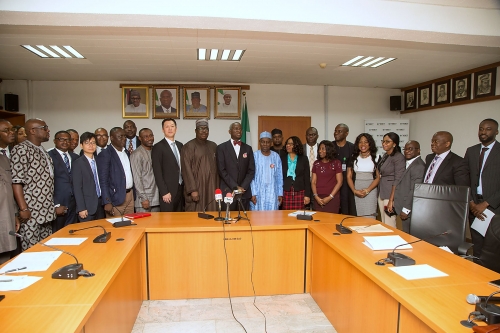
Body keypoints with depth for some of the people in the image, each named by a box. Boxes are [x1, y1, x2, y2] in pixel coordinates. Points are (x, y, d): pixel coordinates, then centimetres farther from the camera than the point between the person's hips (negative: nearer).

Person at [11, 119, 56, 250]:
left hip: (47, 212, 8)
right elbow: (16, 181, -16)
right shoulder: (21, 150, -10)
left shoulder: (43, 152, 15)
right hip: (31, 212, -8)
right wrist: (23, 209, -19)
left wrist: (52, 207, 15)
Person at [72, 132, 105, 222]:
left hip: (100, 204, 5)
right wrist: (81, 209, -14)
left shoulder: (98, 162, 13)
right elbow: (77, 188, -9)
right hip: (87, 207, -5)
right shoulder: (78, 163, -6)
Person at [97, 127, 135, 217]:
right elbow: (103, 180, -12)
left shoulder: (126, 152, 14)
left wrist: (133, 194, 13)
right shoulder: (105, 154, -8)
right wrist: (107, 202, -17)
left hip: (130, 195, 7)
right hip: (116, 198, -6)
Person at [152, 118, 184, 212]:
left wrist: (185, 187, 9)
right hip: (168, 190, -6)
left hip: (181, 189, 6)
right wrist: (164, 192, -16)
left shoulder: (180, 145, 12)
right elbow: (157, 172, -12)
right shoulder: (158, 147, -7)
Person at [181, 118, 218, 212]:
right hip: (196, 189, -5)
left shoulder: (213, 146, 12)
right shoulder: (188, 146, -5)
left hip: (211, 189, 5)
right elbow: (186, 170, -10)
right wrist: (192, 190, -15)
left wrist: (217, 187, 10)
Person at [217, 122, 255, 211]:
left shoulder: (248, 148, 11)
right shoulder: (222, 147, 2)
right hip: (227, 191, -3)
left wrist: (243, 187, -5)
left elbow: (251, 170, 7)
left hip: (244, 191, 3)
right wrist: (235, 187, -10)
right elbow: (221, 170, -5)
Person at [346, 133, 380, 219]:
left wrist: (367, 190, -11)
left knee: (369, 219, -8)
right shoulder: (353, 158, 10)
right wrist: (354, 191, -8)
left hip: (370, 191, -1)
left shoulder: (375, 158, 6)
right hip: (356, 192, 1)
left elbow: (378, 177, 2)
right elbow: (349, 177, 7)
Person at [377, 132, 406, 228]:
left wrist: (391, 200, -18)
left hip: (391, 194, -8)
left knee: (390, 225, -4)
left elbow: (398, 180, -15)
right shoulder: (385, 156, 12)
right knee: (383, 224, 12)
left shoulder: (398, 157, -11)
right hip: (381, 194, 8)